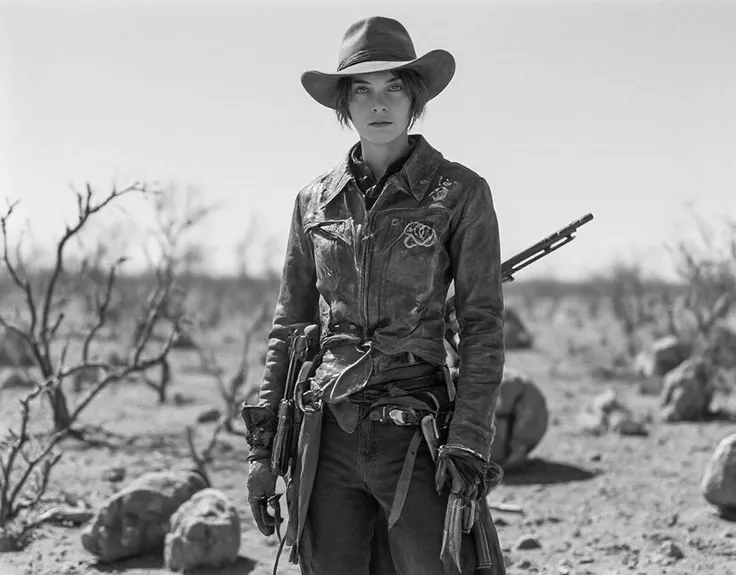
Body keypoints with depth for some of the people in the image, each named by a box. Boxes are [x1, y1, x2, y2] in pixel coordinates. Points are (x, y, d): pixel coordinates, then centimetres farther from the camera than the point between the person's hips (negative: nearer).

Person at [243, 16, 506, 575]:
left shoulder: (460, 192, -2)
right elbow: (290, 326, 13)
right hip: (329, 433, 3)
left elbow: (483, 326, -4)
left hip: (415, 432, -3)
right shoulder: (316, 201, 8)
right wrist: (263, 445, 9)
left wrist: (469, 444, -12)